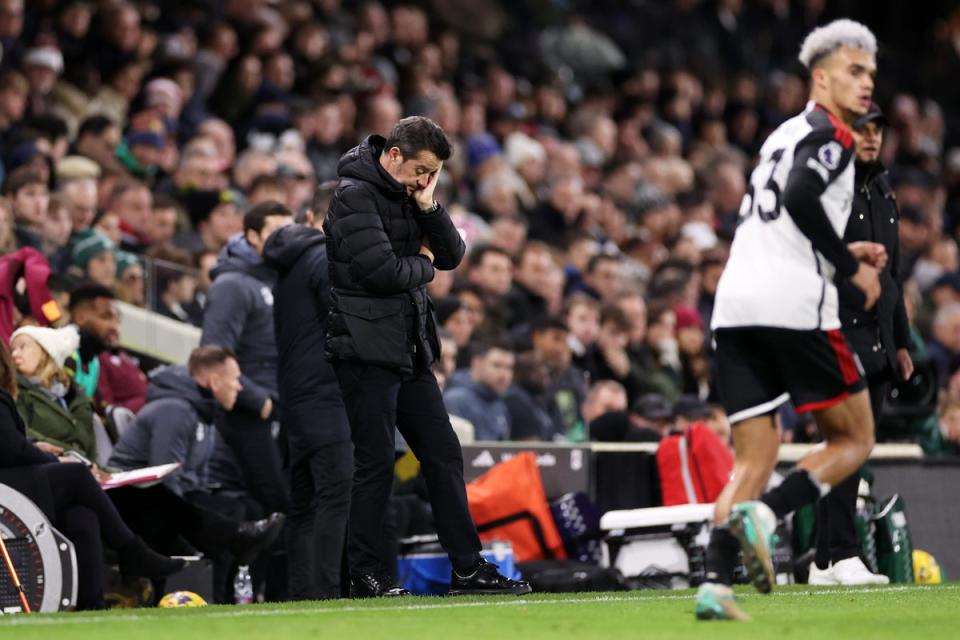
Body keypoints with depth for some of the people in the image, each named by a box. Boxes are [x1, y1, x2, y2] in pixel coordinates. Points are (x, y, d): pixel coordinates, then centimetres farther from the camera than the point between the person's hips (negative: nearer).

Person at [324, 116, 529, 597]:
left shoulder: (408, 194, 13)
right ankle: (364, 574, 4)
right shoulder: (355, 196, -13)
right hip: (368, 351, -9)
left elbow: (451, 256, 9)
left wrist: (429, 209, -6)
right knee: (376, 462, -4)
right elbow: (380, 270, -22)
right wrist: (423, 265, -3)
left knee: (443, 454, 8)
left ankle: (467, 567, 12)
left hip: (410, 349, 9)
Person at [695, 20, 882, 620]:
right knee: (854, 439, 6)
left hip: (735, 305, 8)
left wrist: (843, 253, 23)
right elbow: (799, 197, -19)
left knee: (754, 459, 8)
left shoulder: (786, 135, 25)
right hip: (795, 303, -8)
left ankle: (716, 584, -9)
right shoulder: (831, 135, -1)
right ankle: (764, 514, -15)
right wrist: (851, 268, -9)